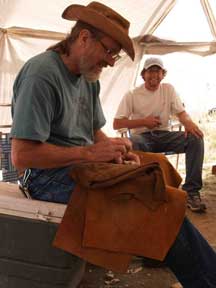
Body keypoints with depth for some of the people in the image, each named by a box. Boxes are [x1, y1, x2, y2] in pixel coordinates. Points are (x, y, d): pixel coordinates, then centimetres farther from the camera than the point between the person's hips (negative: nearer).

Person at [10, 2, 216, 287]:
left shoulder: (90, 79, 11)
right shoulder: (42, 74, -16)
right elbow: (22, 155, -22)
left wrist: (115, 150, -5)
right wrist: (90, 153, -21)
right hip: (48, 174, -8)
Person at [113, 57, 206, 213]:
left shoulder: (168, 89, 10)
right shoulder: (132, 95, 0)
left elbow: (181, 112, 2)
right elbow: (117, 124, -4)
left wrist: (188, 122, -23)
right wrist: (144, 121, -14)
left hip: (165, 135, 3)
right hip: (143, 137, -3)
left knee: (196, 138, -24)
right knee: (133, 142, -40)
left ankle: (192, 191, -22)